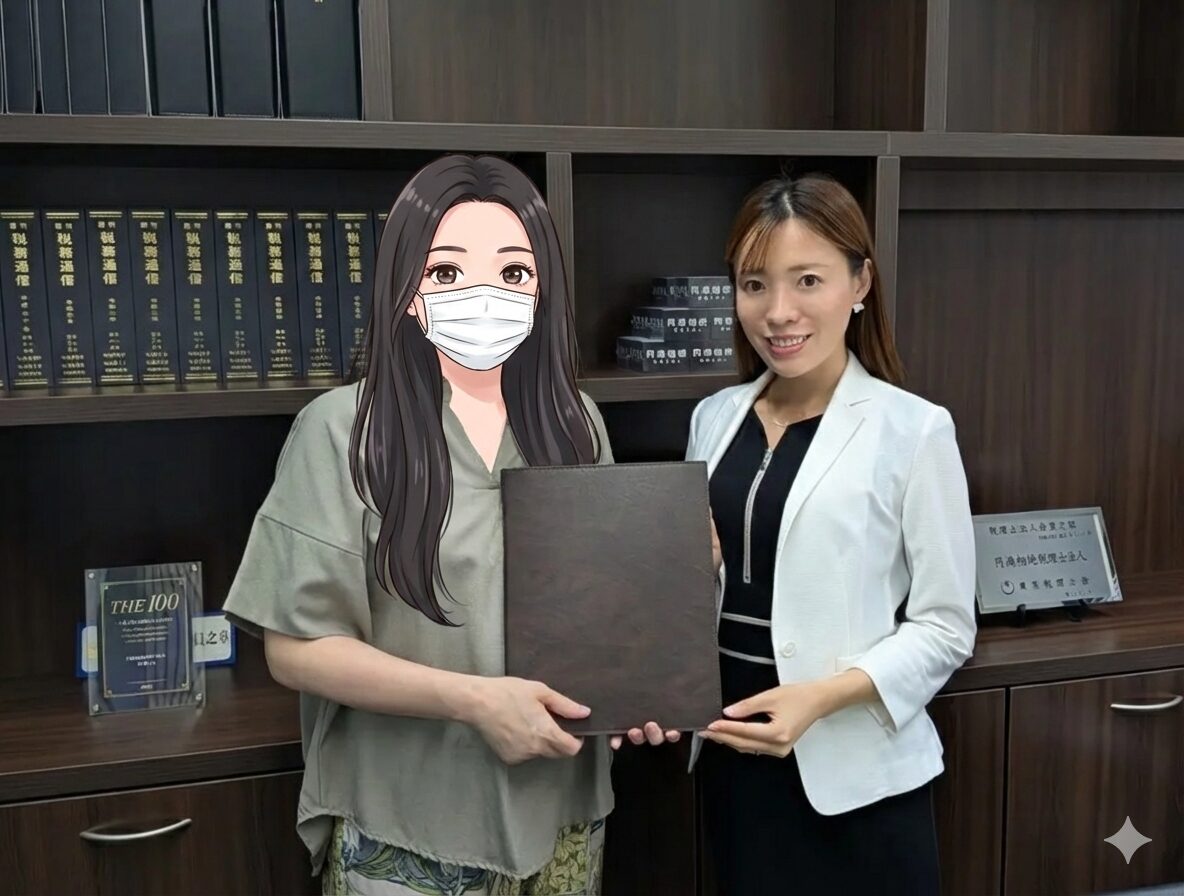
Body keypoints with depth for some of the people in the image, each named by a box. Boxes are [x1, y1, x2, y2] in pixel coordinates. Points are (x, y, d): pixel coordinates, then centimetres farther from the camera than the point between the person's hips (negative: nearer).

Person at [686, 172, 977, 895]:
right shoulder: (715, 418, 3)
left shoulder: (914, 430, -12)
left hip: (855, 773, -4)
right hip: (731, 756, 5)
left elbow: (945, 627, -10)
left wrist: (822, 696, -22)